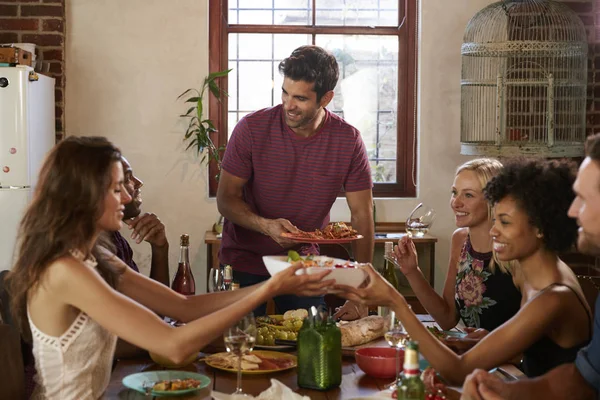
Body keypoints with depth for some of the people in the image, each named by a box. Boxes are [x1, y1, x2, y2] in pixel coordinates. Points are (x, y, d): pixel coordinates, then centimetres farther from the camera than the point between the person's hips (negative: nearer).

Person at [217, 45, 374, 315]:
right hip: (244, 262, -1)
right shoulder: (251, 129, -14)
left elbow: (362, 215, -6)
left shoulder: (348, 141, -11)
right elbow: (226, 199, -9)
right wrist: (266, 226, -29)